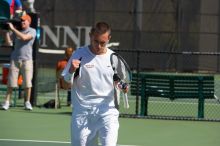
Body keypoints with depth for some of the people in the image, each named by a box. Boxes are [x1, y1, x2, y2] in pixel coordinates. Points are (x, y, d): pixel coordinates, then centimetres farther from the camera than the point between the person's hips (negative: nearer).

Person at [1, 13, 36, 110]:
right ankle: (7, 102, 0)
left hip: (26, 59, -3)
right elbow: (9, 41, 4)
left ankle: (27, 102, 9)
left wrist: (12, 29, -17)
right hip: (15, 59, 3)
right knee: (11, 81, -1)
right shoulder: (16, 31, 10)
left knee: (27, 82, -3)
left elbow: (24, 37, -20)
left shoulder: (32, 31, -1)